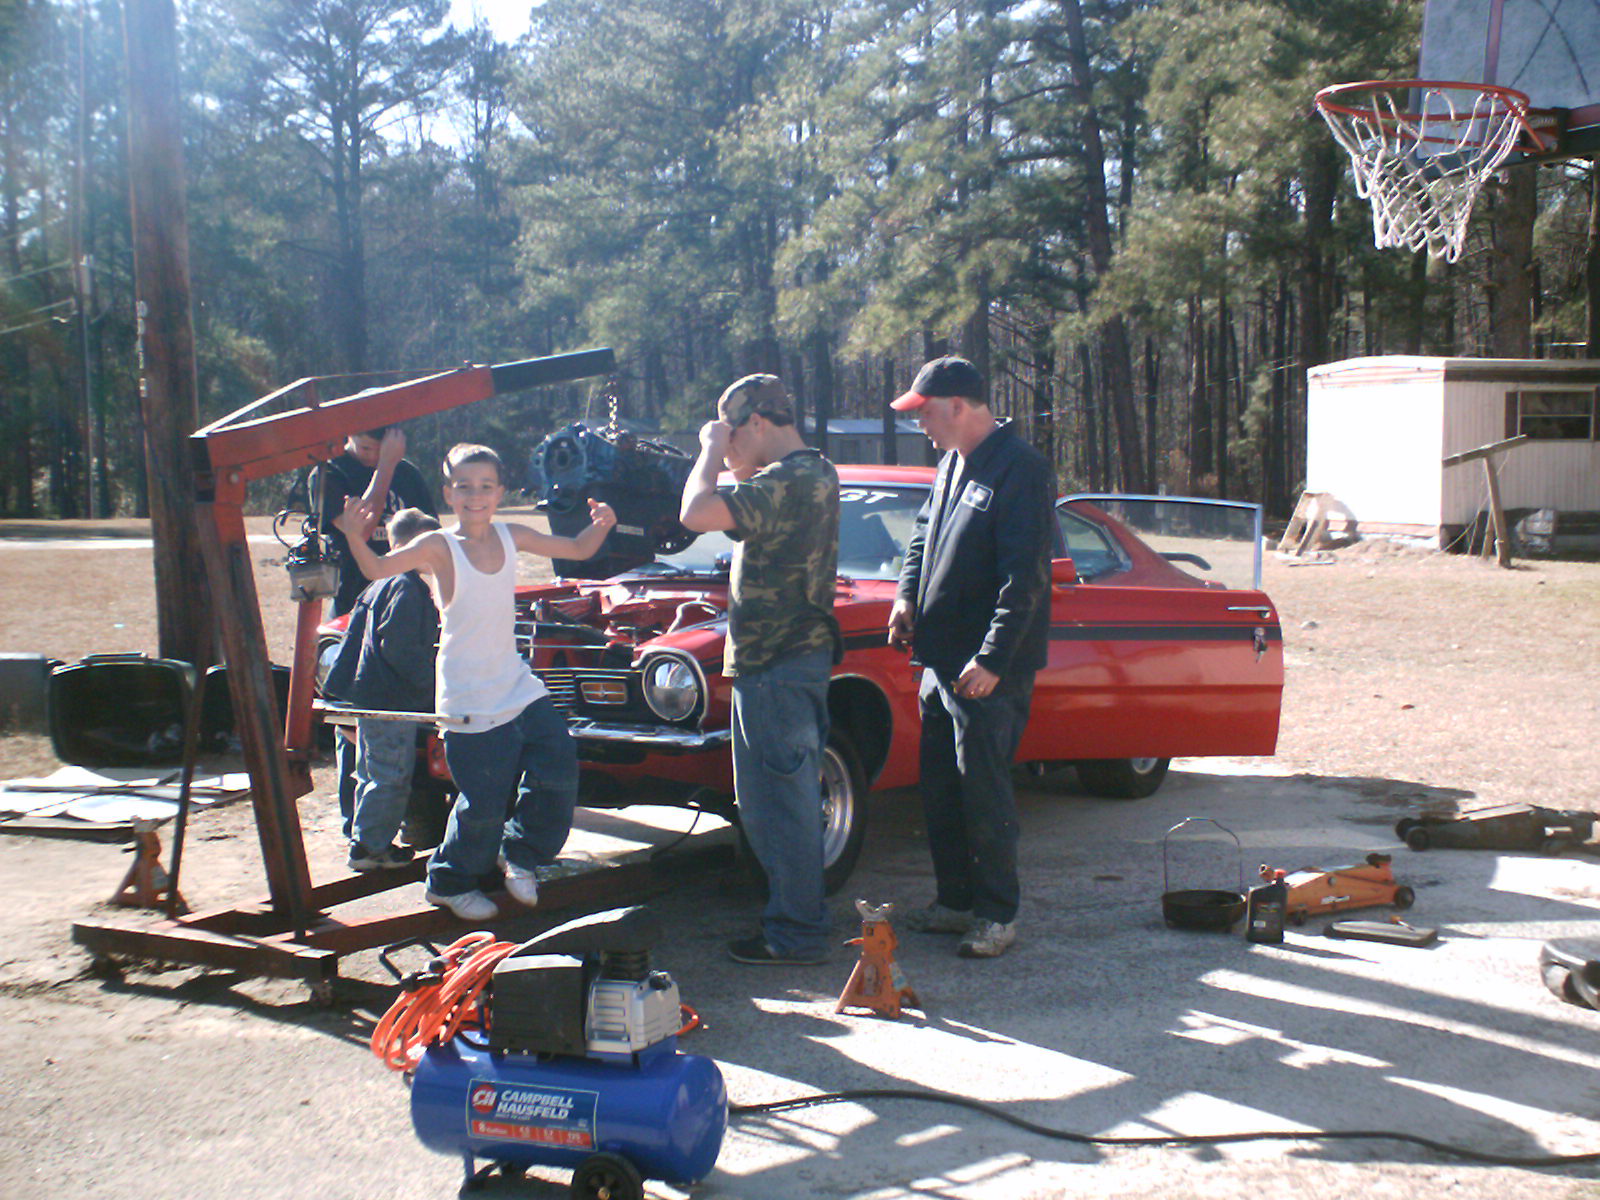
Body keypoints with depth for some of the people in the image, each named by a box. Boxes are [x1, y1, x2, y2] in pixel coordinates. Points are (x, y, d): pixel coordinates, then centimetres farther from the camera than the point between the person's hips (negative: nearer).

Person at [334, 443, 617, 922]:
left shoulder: (511, 536, 3)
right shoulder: (439, 547, -11)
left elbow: (578, 549, 11)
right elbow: (378, 569, -23)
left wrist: (599, 526, -8)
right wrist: (355, 538, -41)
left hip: (519, 686, 5)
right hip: (468, 699, -5)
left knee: (560, 770, 4)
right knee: (484, 801, -3)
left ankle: (520, 854, 28)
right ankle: (449, 882, 22)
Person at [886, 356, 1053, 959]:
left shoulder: (1019, 468, -16)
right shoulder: (953, 463, 13)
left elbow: (1025, 576, -21)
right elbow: (925, 532, 27)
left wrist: (993, 660, -23)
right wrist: (907, 595, 11)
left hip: (989, 670, -9)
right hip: (941, 658, 9)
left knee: (984, 791, -2)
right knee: (940, 788, 14)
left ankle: (997, 914, 10)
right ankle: (956, 900, 26)